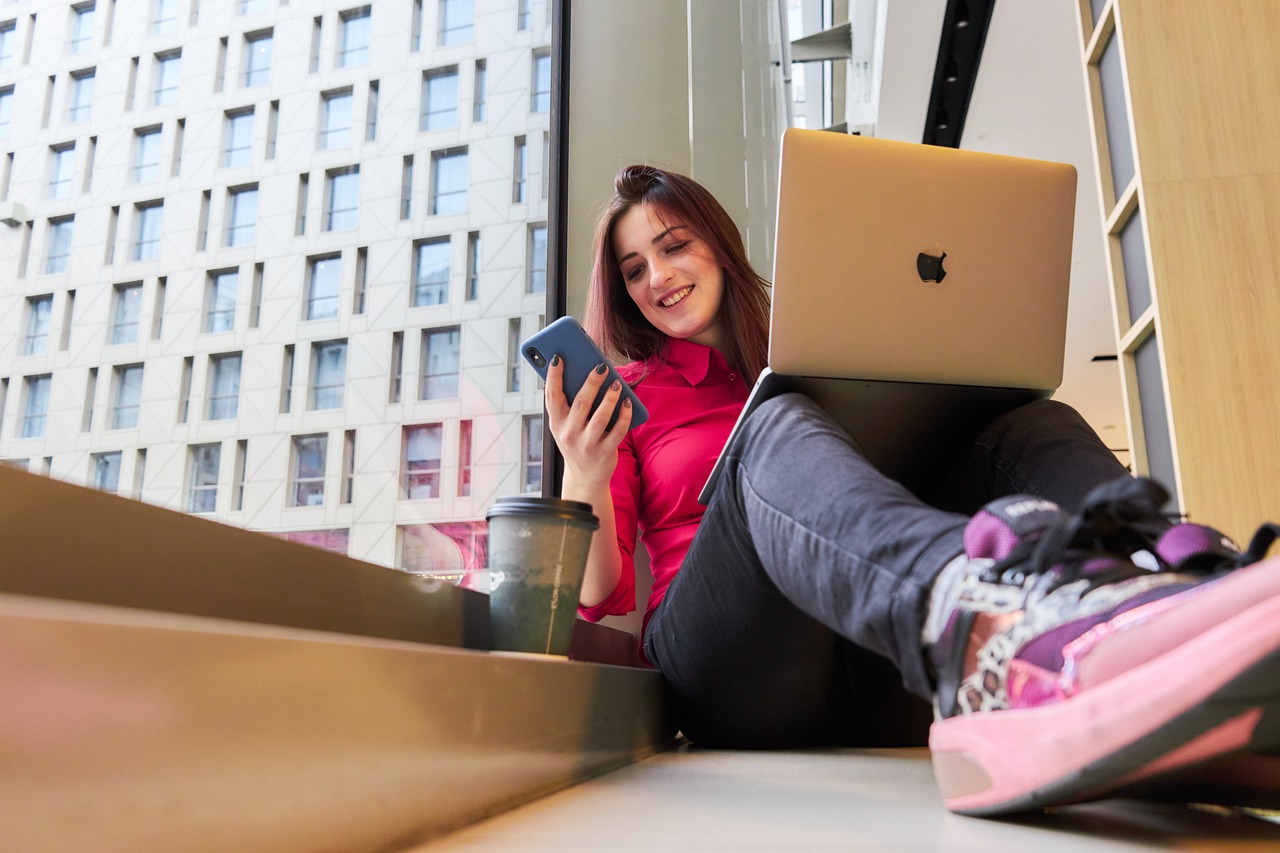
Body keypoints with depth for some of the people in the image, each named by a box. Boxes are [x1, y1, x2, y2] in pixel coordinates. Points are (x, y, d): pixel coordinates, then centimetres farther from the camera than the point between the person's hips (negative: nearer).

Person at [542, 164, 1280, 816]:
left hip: (871, 669, 4)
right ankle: (993, 623, -61)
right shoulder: (628, 400, 15)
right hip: (736, 668, -3)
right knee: (779, 432, -28)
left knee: (1035, 428, -13)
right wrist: (584, 476, -11)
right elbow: (600, 595, 7)